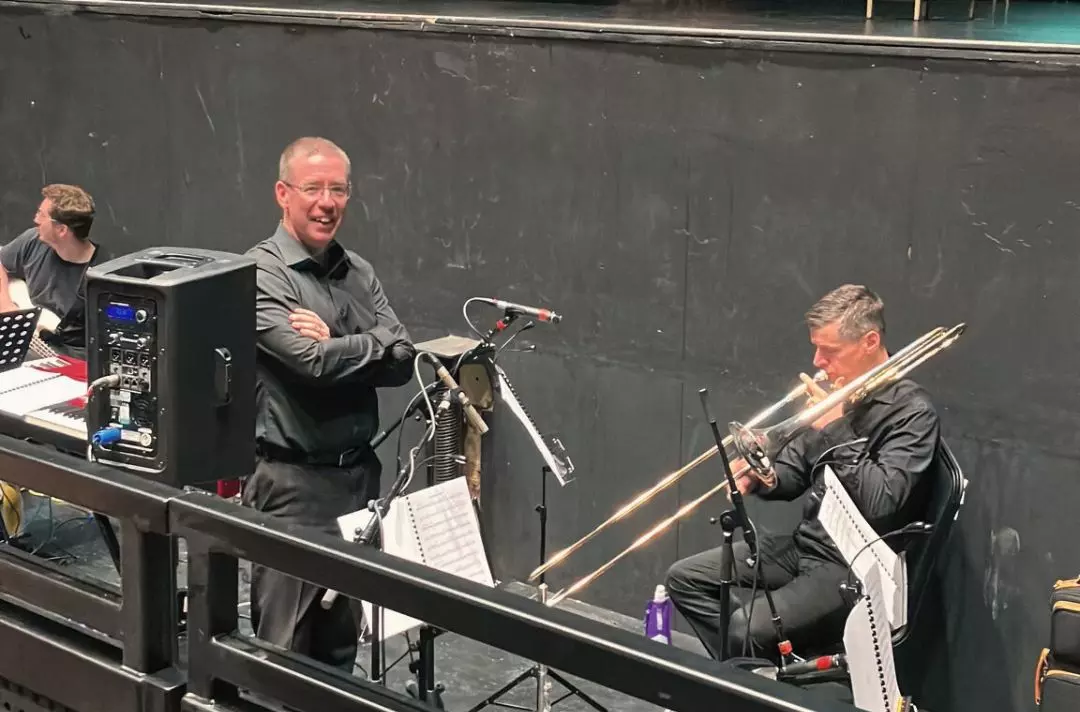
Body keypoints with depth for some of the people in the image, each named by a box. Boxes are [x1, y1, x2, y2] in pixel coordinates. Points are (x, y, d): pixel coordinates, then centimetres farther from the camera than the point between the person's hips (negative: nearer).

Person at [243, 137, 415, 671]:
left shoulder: (359, 273, 10)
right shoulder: (261, 273, -11)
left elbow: (402, 364, 1)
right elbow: (312, 362, -23)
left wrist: (333, 344, -13)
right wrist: (373, 344, -7)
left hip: (359, 471, 7)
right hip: (292, 481, -7)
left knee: (341, 637, 17)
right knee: (285, 646, 0)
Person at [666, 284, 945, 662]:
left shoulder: (911, 410, -15)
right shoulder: (834, 392, 7)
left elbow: (880, 502, -27)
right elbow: (793, 474, 15)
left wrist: (835, 428, -20)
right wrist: (761, 478, -9)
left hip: (856, 569, -9)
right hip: (805, 544, 9)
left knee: (748, 629, -28)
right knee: (685, 578, 5)